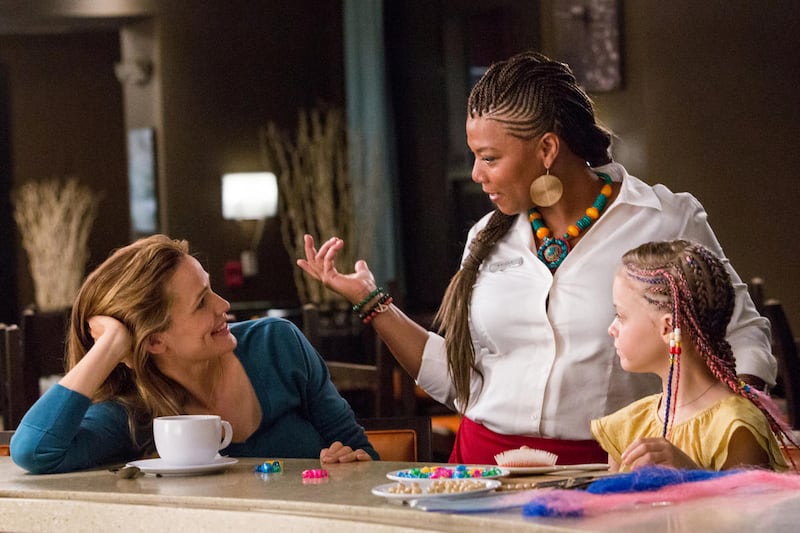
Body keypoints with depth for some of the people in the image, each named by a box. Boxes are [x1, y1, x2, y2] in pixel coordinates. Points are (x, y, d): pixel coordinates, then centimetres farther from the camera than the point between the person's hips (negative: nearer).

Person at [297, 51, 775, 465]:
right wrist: (371, 302, 15)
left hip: (608, 471, -4)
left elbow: (741, 334, 7)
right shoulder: (488, 238, 15)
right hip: (487, 464, 4)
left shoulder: (668, 223, 1)